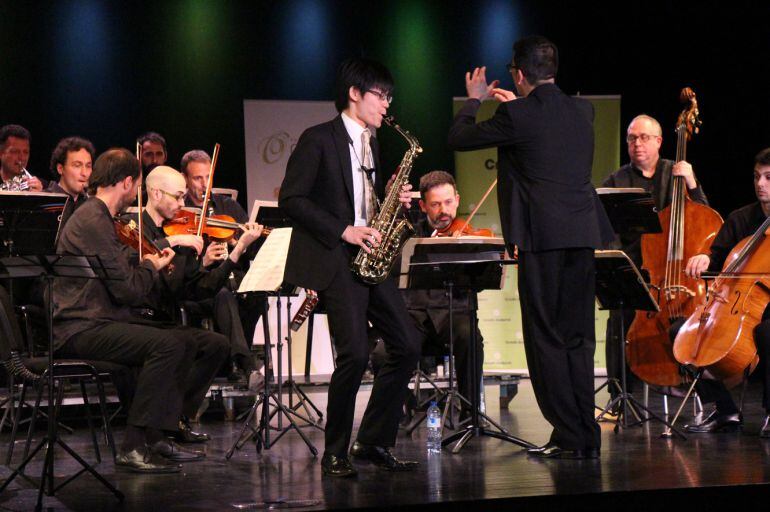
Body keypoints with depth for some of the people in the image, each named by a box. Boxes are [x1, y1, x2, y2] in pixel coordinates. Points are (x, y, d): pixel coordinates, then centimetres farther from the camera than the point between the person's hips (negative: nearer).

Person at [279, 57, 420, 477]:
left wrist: (395, 201, 4)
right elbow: (291, 199, -11)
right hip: (334, 258, -8)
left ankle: (374, 443, 10)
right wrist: (343, 230, -18)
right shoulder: (318, 140, -5)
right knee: (356, 352, -19)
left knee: (407, 347, 0)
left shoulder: (372, 146, 19)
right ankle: (335, 453, -5)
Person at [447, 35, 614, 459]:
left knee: (546, 340, 1)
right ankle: (587, 436, 12)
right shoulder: (582, 112, 9)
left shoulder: (517, 116, -10)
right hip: (584, 234, 6)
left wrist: (474, 100, 18)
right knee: (578, 338, 11)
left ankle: (568, 436, -1)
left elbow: (459, 138, 1)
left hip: (542, 238, -6)